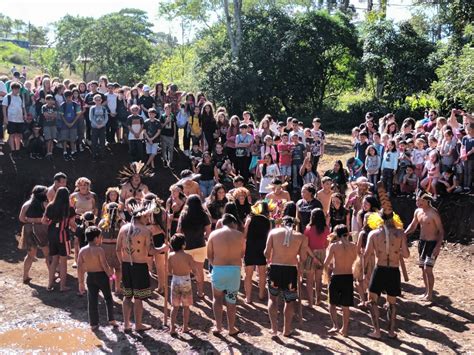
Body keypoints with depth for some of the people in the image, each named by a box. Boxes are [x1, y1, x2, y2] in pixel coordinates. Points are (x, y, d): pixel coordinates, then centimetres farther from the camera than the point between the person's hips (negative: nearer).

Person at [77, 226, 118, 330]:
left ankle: (93, 324, 12)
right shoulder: (99, 250, -16)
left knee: (92, 300, 9)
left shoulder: (82, 251, -3)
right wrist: (111, 276, -4)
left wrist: (81, 282, 6)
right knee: (108, 298, 14)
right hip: (101, 276, -3)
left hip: (90, 277, 4)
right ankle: (111, 320, 17)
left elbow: (79, 268, -1)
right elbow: (105, 266, -18)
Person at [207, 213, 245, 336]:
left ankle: (218, 327, 13)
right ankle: (231, 328, 20)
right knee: (231, 300, 12)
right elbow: (242, 254, 6)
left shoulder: (214, 234, 1)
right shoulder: (240, 235, 1)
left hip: (218, 269, 0)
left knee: (217, 298, 17)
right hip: (235, 270, 0)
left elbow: (209, 255, 4)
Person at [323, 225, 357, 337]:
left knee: (332, 303, 13)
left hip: (336, 277, -3)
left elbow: (326, 263, -8)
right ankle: (344, 329, 20)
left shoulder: (334, 245, -9)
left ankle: (335, 325, -3)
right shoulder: (353, 246, -1)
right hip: (349, 277, 3)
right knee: (346, 305, 13)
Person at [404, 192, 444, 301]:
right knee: (423, 269, 11)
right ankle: (426, 291, 24)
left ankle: (430, 294, 2)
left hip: (432, 243, -7)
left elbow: (441, 231, -14)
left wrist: (438, 246, -21)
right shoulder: (417, 212, 3)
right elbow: (413, 225, 16)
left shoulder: (433, 213, -18)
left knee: (428, 269, -10)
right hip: (422, 242, 7)